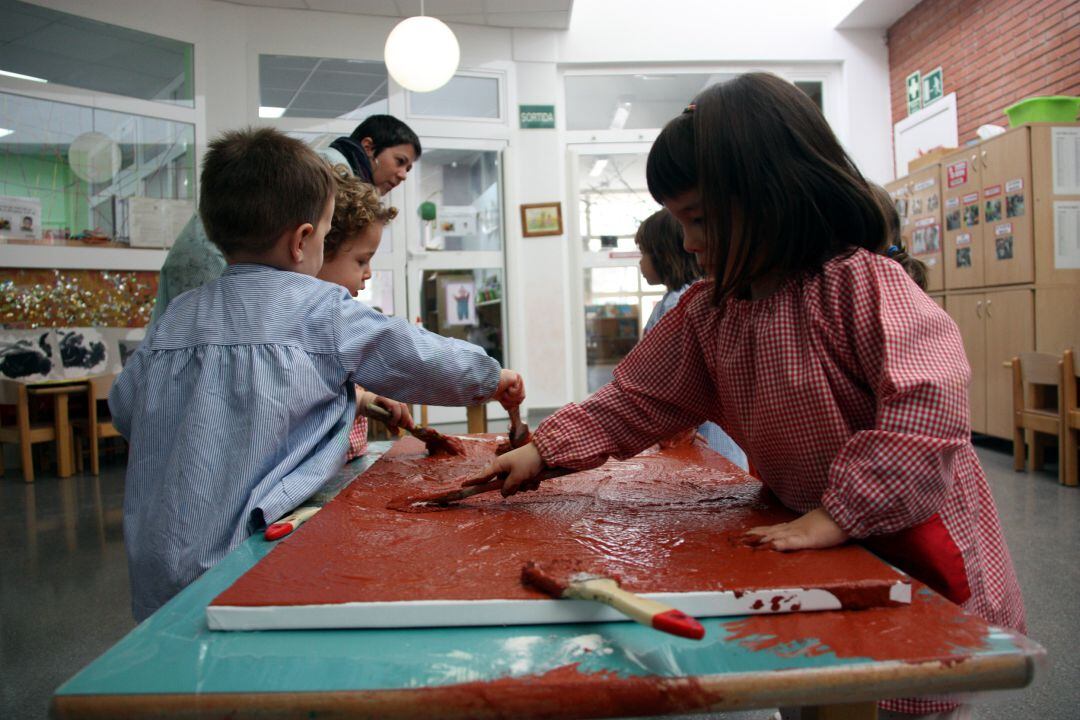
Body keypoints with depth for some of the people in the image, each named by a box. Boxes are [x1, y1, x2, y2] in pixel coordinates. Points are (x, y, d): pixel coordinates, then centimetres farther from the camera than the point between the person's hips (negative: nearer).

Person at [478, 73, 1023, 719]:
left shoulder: (863, 283, -23)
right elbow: (637, 399, 1)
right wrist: (545, 449, -7)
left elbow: (927, 408, -31)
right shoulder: (706, 313, -2)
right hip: (805, 565, 6)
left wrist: (837, 514, -33)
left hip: (914, 553, -5)